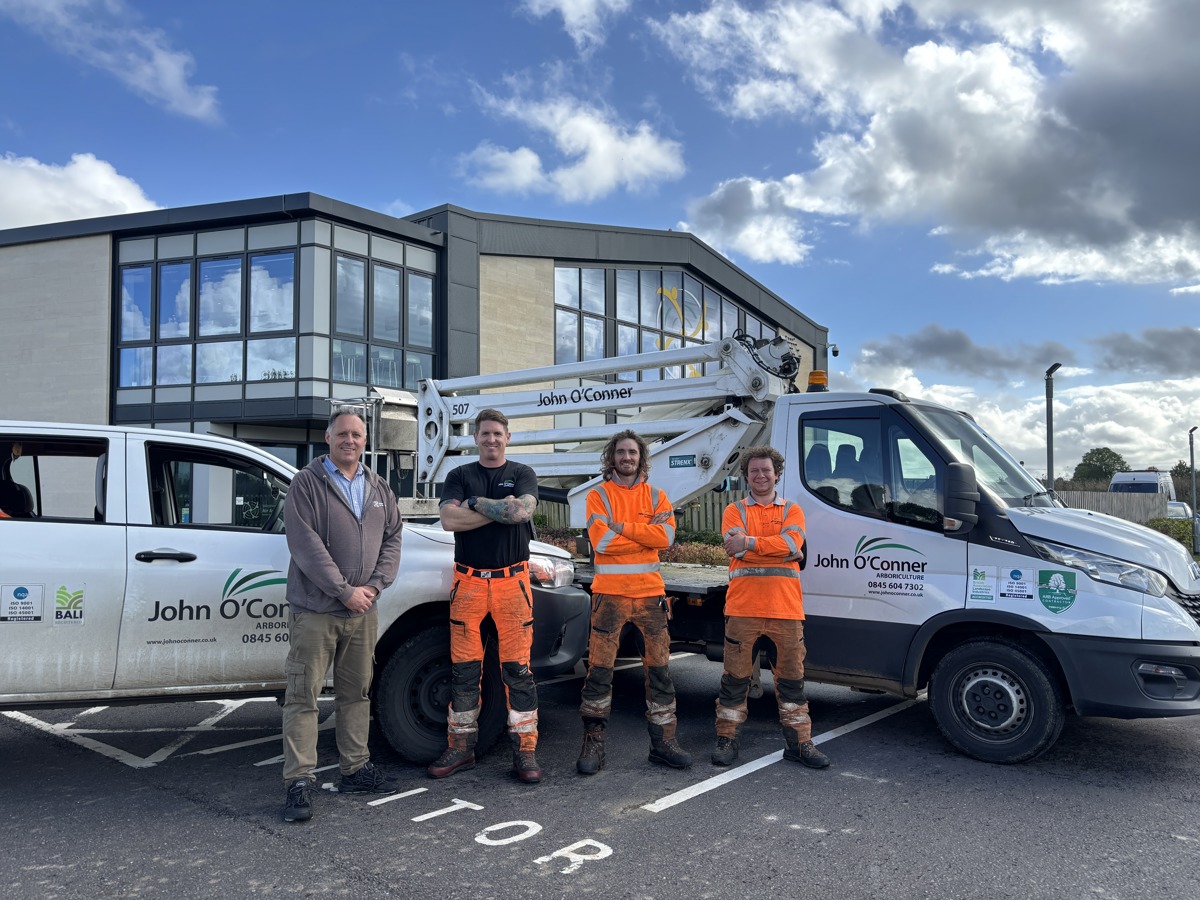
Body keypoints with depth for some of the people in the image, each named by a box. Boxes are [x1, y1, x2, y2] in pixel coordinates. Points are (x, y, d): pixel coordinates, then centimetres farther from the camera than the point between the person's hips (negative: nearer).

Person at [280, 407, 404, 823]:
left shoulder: (379, 489, 12)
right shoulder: (307, 483, -5)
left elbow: (392, 539, 10)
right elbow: (306, 545, -14)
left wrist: (375, 586, -5)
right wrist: (344, 591, -16)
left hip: (363, 610, 6)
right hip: (315, 609, -5)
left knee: (356, 694, 14)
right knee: (303, 695, -2)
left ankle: (355, 769, 25)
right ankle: (299, 782, 5)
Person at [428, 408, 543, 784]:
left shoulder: (522, 474, 8)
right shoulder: (459, 476, 10)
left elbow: (523, 510, -13)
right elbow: (449, 520, -7)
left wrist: (475, 503, -9)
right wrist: (503, 509, -9)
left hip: (512, 581, -1)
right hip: (469, 581, 1)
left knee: (517, 668, -1)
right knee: (464, 669, 5)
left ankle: (525, 750, 6)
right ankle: (461, 746, 17)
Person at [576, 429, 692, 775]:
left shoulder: (656, 496, 10)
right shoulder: (598, 495, 2)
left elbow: (666, 537, -8)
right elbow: (601, 541, -12)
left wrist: (621, 526, -12)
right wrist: (646, 531, -9)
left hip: (649, 592, 3)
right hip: (610, 593, -3)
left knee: (659, 667, 7)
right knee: (600, 669, -1)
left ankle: (663, 742, 18)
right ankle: (593, 743, 10)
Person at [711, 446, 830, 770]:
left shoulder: (792, 510, 12)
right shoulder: (735, 510, 9)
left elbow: (793, 541, -9)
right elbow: (736, 549, -9)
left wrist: (750, 542, -15)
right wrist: (782, 550, -9)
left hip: (786, 607, 1)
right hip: (742, 606, -1)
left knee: (791, 677, 8)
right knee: (735, 677, 5)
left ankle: (799, 743, 19)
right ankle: (727, 740, 16)